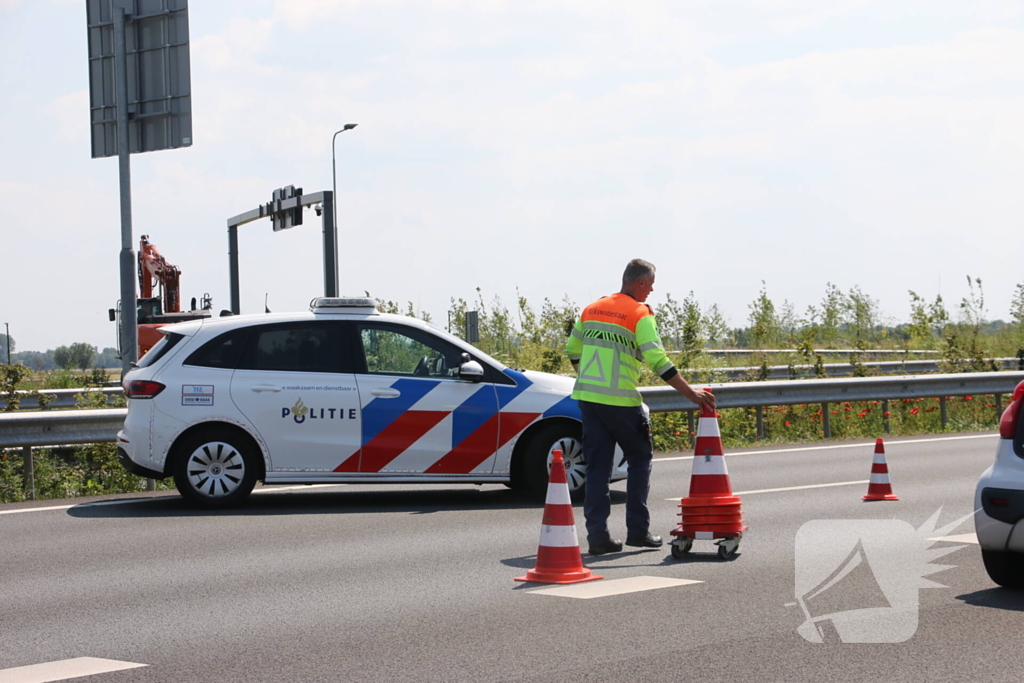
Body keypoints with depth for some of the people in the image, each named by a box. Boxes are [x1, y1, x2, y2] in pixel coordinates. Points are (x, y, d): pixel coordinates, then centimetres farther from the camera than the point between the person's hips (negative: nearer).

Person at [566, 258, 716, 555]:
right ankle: (637, 529, 9)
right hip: (621, 401, -5)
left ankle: (597, 534, 4)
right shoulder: (640, 315, -8)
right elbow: (658, 361, -15)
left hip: (588, 397, 6)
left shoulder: (592, 309, 11)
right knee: (640, 458, 11)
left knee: (597, 465, 9)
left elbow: (572, 350, 18)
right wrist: (692, 394, -13)